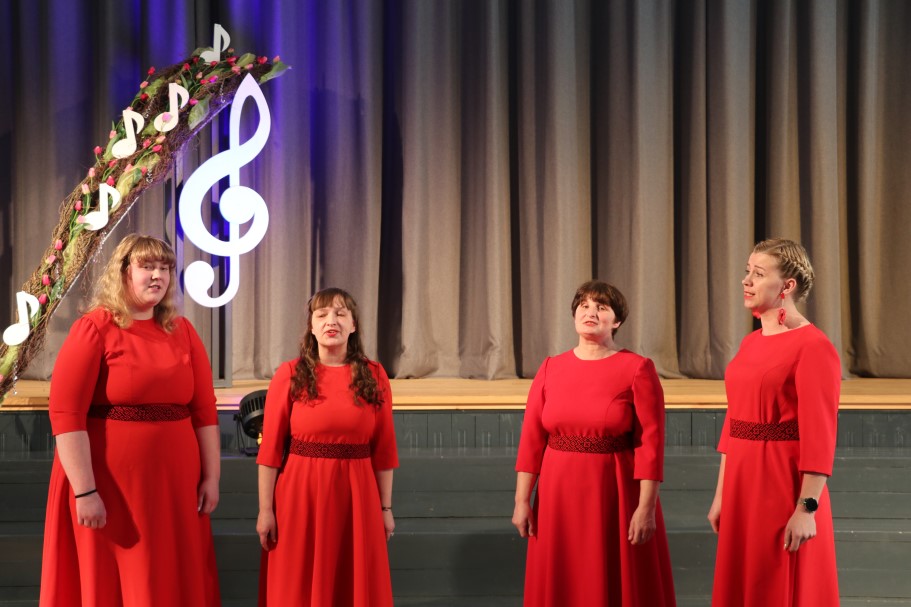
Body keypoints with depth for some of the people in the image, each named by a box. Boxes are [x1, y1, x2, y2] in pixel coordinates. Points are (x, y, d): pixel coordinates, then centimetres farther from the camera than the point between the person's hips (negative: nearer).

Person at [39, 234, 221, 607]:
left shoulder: (182, 331, 8)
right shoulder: (94, 328, -7)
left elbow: (205, 409, 8)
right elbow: (65, 414, -14)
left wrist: (211, 477, 2)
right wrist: (84, 491, -18)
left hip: (175, 484, 5)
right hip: (111, 487, -4)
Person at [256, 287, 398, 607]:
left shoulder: (374, 375, 2)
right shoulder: (289, 374, -3)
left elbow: (383, 448, 4)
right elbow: (271, 447, -5)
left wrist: (386, 507, 3)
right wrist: (265, 509, -7)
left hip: (356, 495, 2)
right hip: (301, 494, -1)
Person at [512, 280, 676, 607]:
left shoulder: (637, 369, -6)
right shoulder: (551, 368, 4)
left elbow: (651, 443, -10)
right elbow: (531, 439, 2)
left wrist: (646, 507, -14)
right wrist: (522, 500, -2)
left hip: (616, 495, -3)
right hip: (560, 494, 3)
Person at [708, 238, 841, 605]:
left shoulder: (812, 347, -13)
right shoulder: (750, 343, 11)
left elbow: (819, 436, -18)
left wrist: (807, 508, -21)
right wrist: (721, 495, 14)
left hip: (785, 485, -8)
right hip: (743, 483, 8)